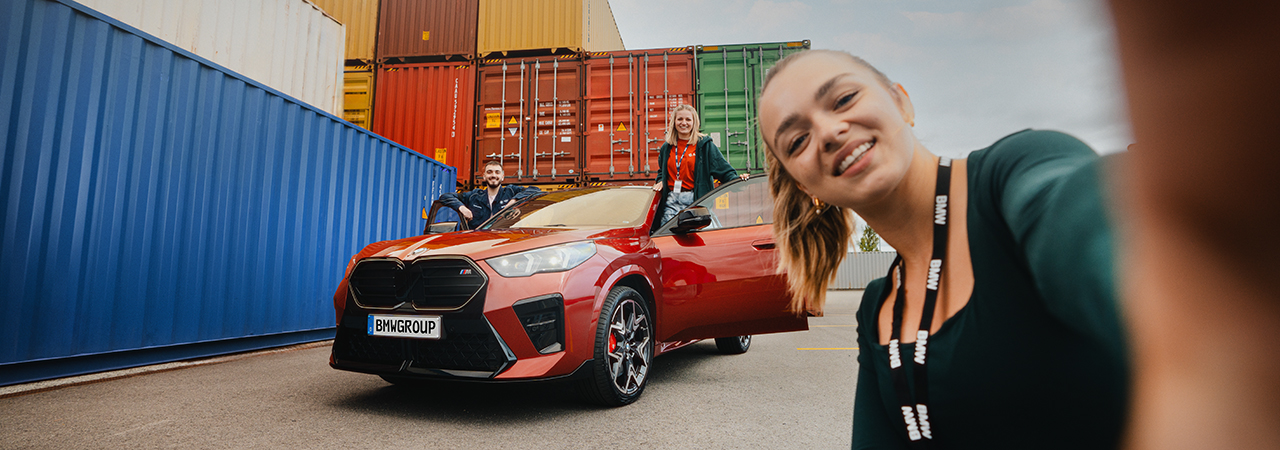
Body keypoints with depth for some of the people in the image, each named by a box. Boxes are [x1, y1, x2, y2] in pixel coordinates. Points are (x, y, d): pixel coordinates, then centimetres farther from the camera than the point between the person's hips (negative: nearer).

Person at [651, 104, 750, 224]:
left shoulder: (705, 145, 1)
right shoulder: (666, 148, 15)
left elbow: (723, 169, -3)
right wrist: (660, 181, 10)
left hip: (695, 201, -3)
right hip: (671, 202, 4)